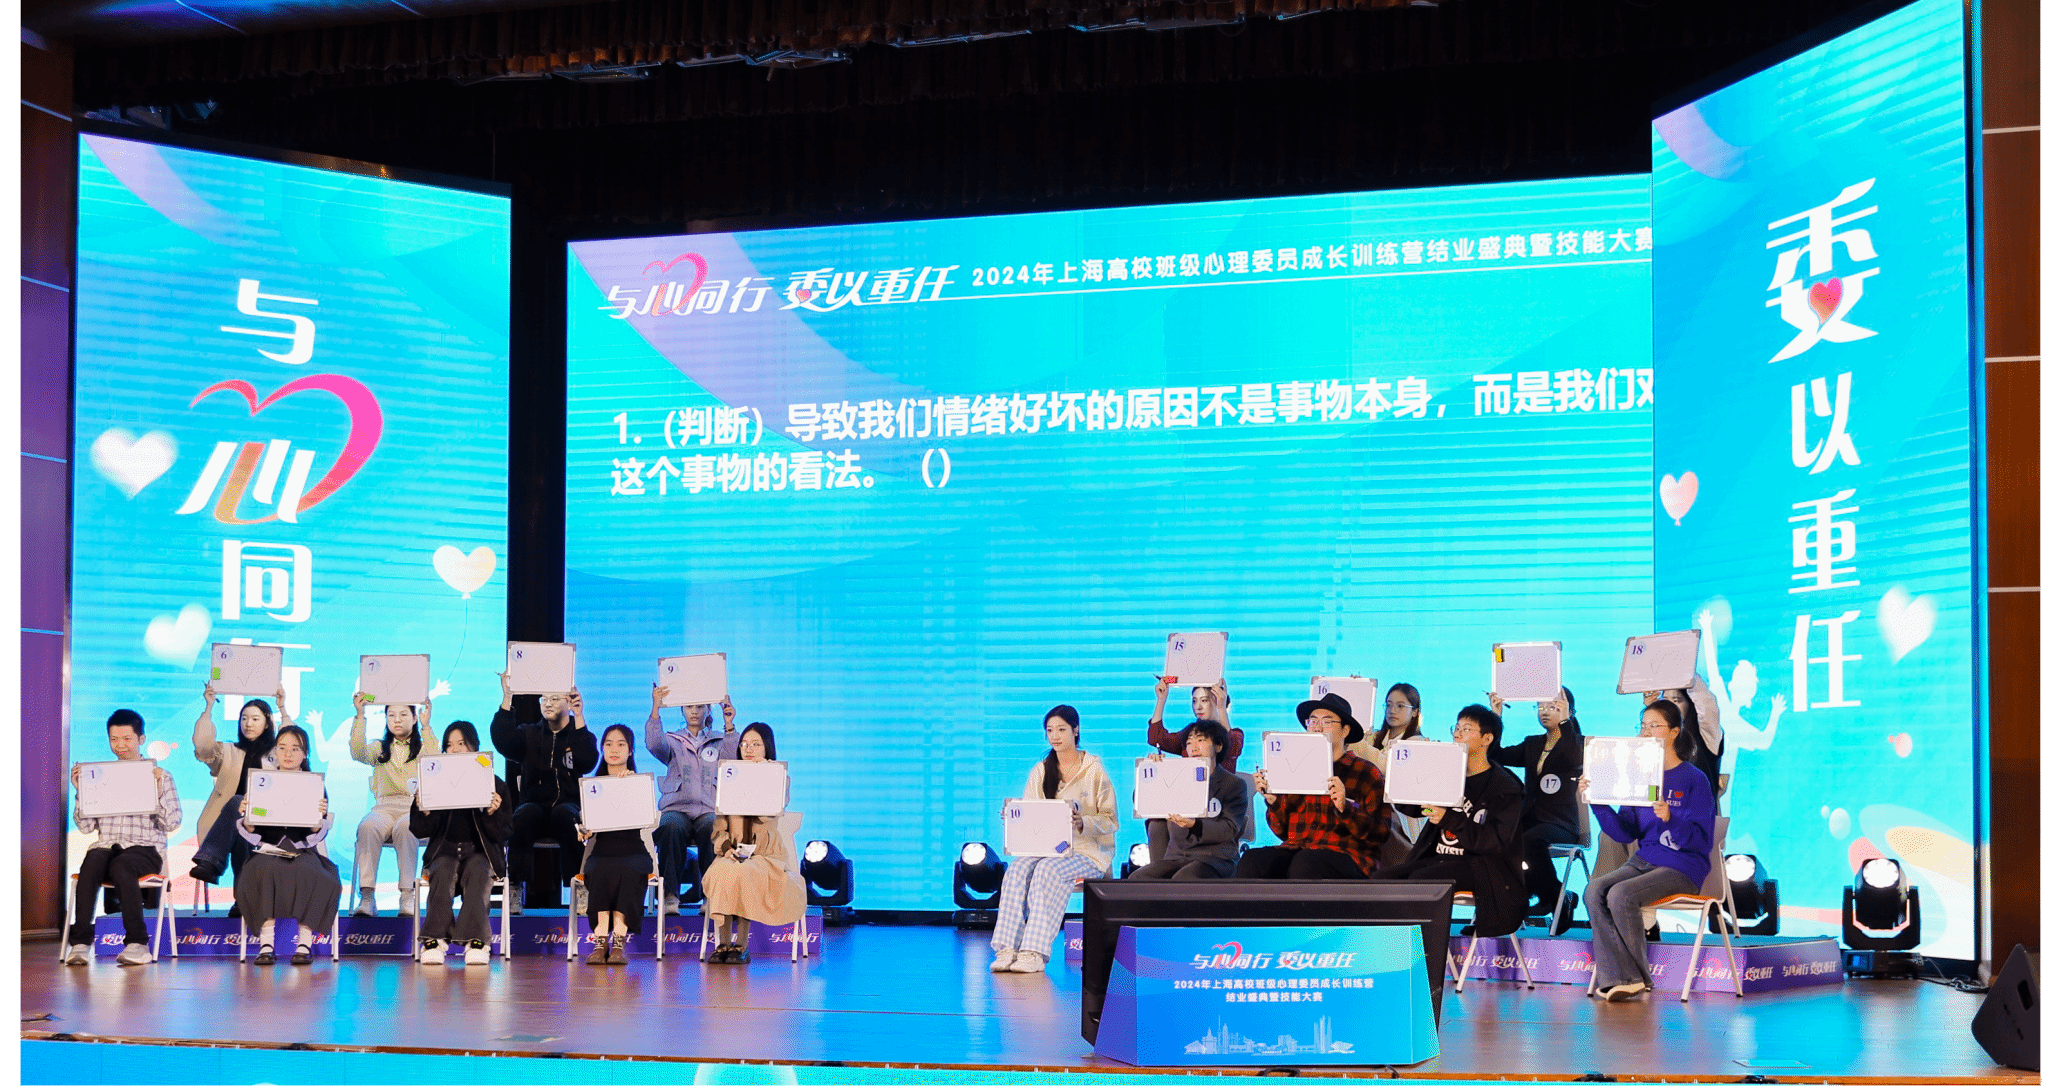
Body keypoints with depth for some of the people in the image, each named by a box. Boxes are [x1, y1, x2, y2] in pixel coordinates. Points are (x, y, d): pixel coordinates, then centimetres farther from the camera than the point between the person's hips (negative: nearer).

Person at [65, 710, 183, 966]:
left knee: (121, 866, -37)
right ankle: (80, 942, -36)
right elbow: (86, 826, 13)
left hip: (145, 848, -2)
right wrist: (81, 792, 2)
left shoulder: (160, 776, 10)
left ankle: (137, 943, -34)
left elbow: (171, 823, 1)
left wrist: (159, 791, -12)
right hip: (106, 845, 2)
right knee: (91, 863, -34)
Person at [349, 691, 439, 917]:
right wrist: (359, 716, -9)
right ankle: (366, 896, -39)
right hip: (385, 807, 2)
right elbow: (358, 753, -2)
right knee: (368, 827, -34)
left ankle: (408, 897, -40)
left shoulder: (424, 747, 16)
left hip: (416, 807, -2)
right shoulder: (380, 749, 21)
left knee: (404, 828, -38)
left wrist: (426, 727, -14)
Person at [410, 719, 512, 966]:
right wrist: (424, 812, -14)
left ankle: (476, 941, -42)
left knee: (477, 872, -33)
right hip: (444, 851, 1)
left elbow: (504, 834, 3)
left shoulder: (495, 784, 7)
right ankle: (434, 939, -40)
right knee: (443, 872, -32)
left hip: (481, 851, -1)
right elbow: (419, 832, 7)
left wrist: (492, 813, -17)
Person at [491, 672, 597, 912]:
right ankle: (516, 887, -35)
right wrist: (507, 698, -11)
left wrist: (579, 720, -13)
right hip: (534, 803, 1)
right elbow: (502, 741, -5)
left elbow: (587, 763, -9)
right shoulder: (529, 733, 17)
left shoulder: (581, 736, 13)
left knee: (564, 813, -37)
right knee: (526, 813, -35)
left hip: (568, 805, -1)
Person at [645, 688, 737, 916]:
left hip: (709, 810, 0)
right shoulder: (673, 741, 21)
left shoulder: (719, 741, 21)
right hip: (677, 808, 0)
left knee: (712, 828, -37)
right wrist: (656, 709, -12)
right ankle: (670, 894, -35)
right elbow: (654, 745, -2)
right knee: (672, 828, -36)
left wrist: (729, 725, -11)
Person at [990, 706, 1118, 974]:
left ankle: (1035, 951, -38)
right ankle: (1008, 948, -34)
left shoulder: (1095, 770, 1)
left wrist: (1083, 823, -23)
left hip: (1088, 851, -4)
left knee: (1048, 870, -34)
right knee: (1018, 868, -28)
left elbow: (1111, 822, -3)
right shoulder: (1040, 771, 14)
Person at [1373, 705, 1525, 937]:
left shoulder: (1505, 787, -2)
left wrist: (1449, 819, -24)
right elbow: (1409, 806, 18)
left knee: (1419, 880, -33)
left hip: (1480, 863, -7)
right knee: (1380, 879, -18)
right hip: (1437, 857, 7)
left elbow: (1496, 841, -14)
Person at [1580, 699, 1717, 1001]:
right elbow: (1624, 833, 9)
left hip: (1682, 867, -6)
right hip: (1644, 860, 6)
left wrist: (1670, 819, -29)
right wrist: (1597, 802, -4)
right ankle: (1618, 978, -26)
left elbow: (1702, 840, -12)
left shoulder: (1695, 780, -5)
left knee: (1621, 894, -29)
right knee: (1595, 890, -22)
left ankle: (1638, 977, -13)